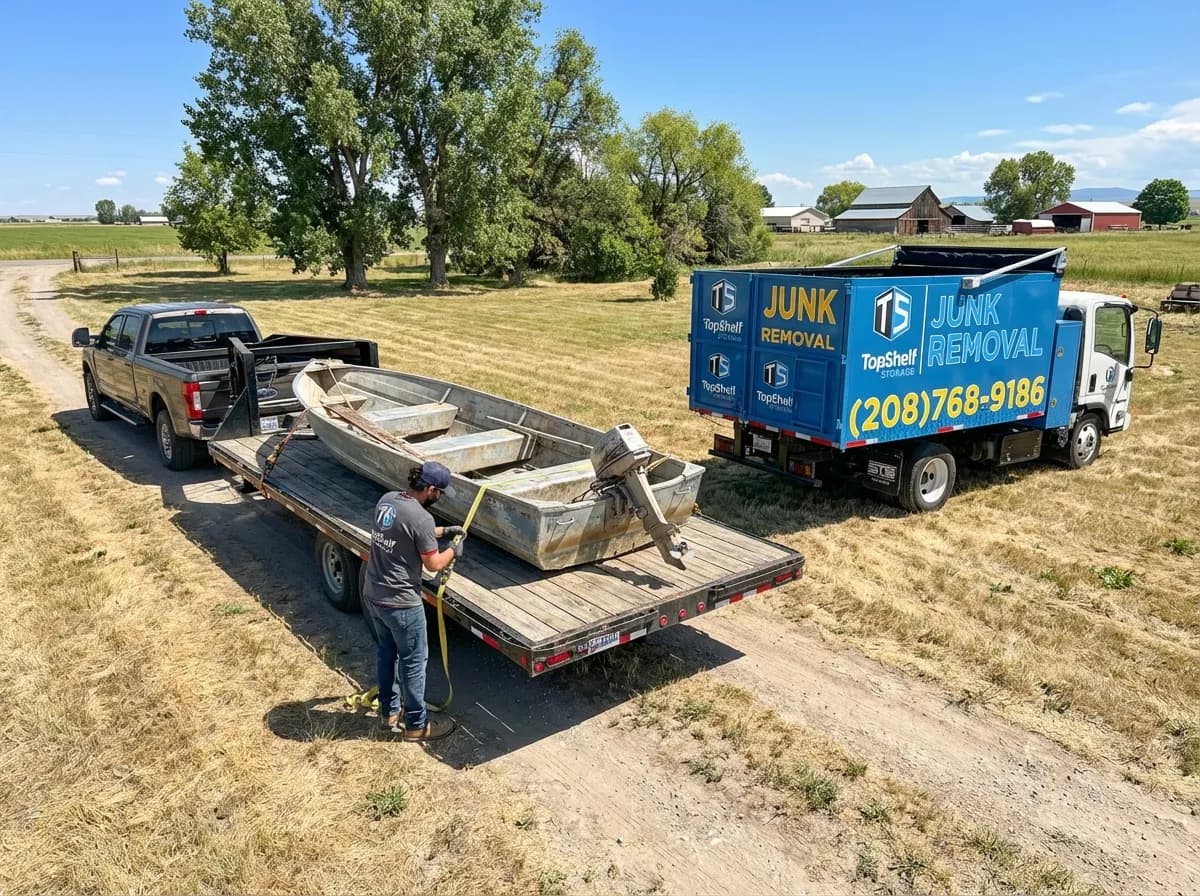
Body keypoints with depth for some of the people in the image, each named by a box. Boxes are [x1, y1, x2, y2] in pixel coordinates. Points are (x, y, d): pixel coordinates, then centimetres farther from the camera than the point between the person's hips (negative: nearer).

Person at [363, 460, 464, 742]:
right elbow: (434, 564, -15)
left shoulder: (386, 500, 1)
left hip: (373, 594, 9)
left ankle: (389, 712, 40)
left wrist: (442, 531, 22)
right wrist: (454, 550, 5)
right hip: (401, 603, -9)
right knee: (413, 661, 8)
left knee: (387, 652, 24)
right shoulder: (421, 518, -25)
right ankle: (416, 725, 23)